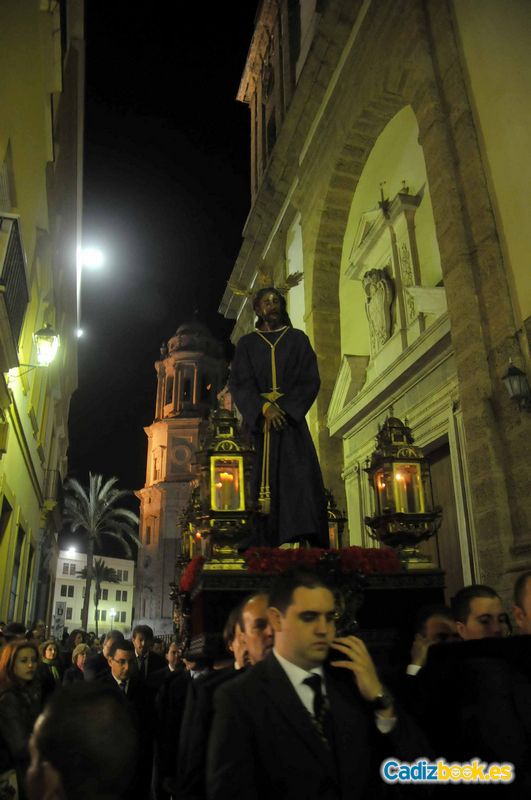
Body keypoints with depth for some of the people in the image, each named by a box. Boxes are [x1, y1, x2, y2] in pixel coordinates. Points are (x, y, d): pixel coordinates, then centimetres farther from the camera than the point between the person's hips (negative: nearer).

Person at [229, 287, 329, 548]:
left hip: (291, 417, 0)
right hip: (257, 419, 0)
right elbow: (239, 383, 1)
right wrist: (264, 408, -15)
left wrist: (285, 407, -12)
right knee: (262, 477, -6)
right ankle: (261, 544, -5)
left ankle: (304, 539, -15)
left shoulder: (298, 339, 13)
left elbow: (310, 380, 3)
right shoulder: (246, 344, 13)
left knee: (299, 474, -13)